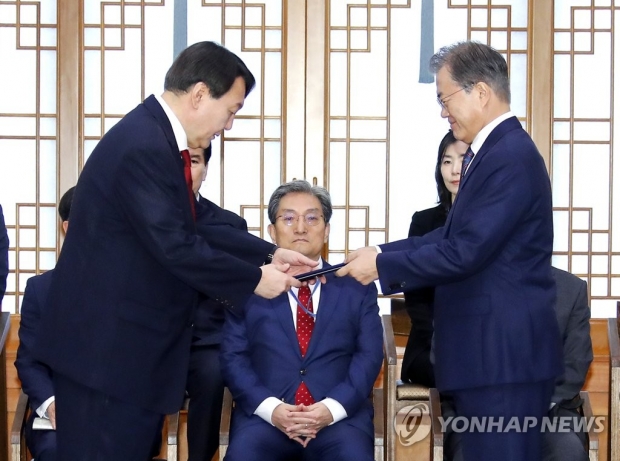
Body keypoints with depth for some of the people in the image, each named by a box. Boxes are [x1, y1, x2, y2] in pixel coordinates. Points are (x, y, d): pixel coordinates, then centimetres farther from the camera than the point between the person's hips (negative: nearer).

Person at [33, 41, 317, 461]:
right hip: (107, 347, -10)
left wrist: (269, 254, 12)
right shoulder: (143, 146, -21)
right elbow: (175, 247, -23)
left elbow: (193, 231, 17)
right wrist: (254, 280, -12)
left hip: (133, 342, 10)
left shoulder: (157, 137, 10)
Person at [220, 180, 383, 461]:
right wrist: (271, 408, -13)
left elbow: (369, 355, 5)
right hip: (264, 416, 0)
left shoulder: (357, 288, 15)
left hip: (340, 416, 0)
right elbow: (233, 357, 5)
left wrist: (332, 408, -12)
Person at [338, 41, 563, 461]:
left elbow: (464, 252, -21)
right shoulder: (492, 151, 14)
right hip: (487, 349, 10)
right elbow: (452, 236, 16)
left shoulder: (512, 156, -18)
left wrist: (382, 266, -11)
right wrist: (382, 253, 6)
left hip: (506, 354, -10)